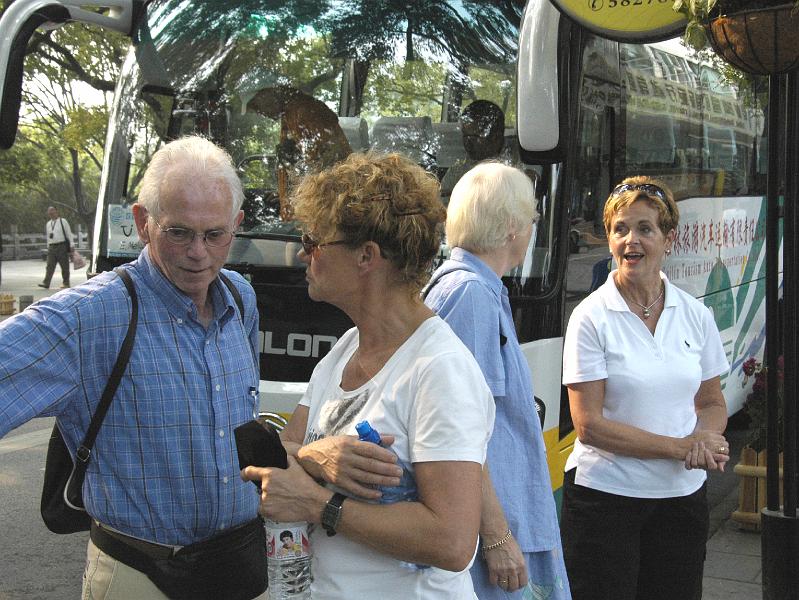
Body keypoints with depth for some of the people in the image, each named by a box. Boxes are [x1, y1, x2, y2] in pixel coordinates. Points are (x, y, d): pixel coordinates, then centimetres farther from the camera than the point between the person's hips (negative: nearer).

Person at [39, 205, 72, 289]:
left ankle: (65, 283, 8)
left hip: (62, 246, -4)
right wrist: (48, 247, 17)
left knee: (64, 266, 0)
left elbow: (69, 233, -2)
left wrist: (71, 246, -7)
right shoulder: (48, 224, 16)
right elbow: (48, 237, 21)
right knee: (50, 266, -5)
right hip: (52, 247, 4)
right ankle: (46, 283, -11)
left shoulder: (63, 221, 1)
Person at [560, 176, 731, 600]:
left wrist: (704, 440, -11)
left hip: (682, 496, 4)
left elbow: (712, 403, 12)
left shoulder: (695, 315, 3)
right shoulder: (591, 317, -10)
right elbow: (588, 424, -14)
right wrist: (680, 447, -16)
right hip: (606, 496, -4)